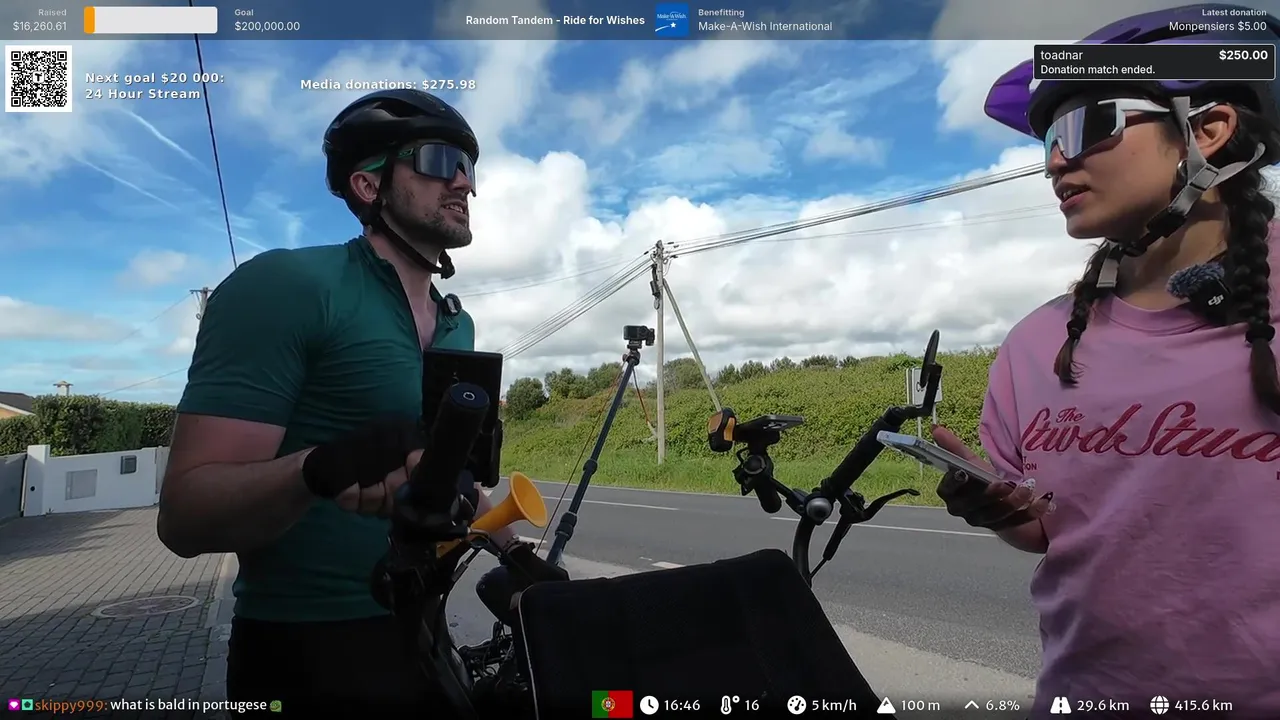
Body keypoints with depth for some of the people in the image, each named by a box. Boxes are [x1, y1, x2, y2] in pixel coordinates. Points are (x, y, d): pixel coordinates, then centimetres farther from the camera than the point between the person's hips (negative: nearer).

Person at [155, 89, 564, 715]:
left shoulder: (458, 326, 8)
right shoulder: (286, 284, -15)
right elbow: (185, 515, -19)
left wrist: (516, 552, 12)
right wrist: (319, 469, -36)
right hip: (311, 659, -7)